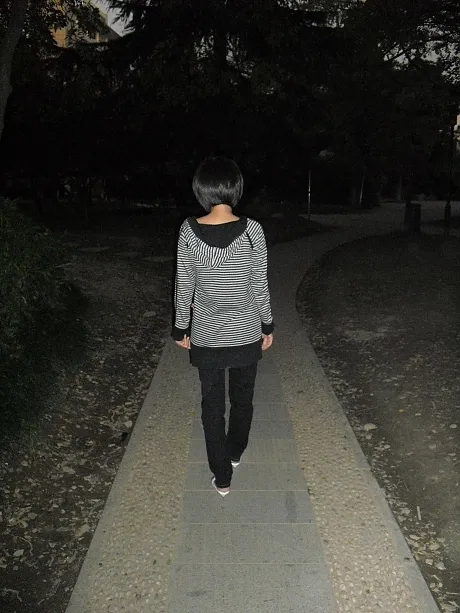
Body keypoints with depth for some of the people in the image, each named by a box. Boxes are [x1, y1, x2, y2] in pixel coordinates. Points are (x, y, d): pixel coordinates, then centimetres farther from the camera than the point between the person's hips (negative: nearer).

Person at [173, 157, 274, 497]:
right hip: (245, 334, 0)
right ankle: (234, 453, 46)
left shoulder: (189, 231, -11)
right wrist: (268, 325, 6)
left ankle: (222, 476, 26)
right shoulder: (252, 230, -14)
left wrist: (182, 328, 9)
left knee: (212, 403, 15)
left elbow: (184, 286, -4)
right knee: (242, 398, 23)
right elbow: (260, 285, -8)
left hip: (206, 335, 0)